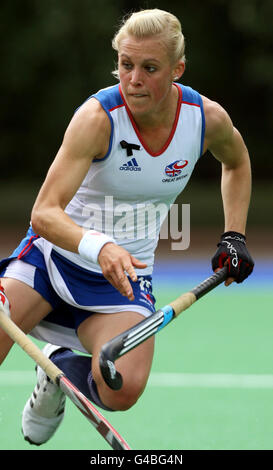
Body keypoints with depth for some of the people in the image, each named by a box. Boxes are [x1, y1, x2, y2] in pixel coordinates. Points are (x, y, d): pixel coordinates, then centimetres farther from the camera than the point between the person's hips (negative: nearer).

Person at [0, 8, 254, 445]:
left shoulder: (208, 118, -10)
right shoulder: (98, 117, -22)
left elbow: (237, 163, 16)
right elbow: (44, 213, -29)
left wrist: (234, 236, 6)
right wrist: (100, 247, -47)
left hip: (126, 275, 2)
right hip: (55, 254, -2)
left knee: (123, 389, -24)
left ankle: (62, 367, 10)